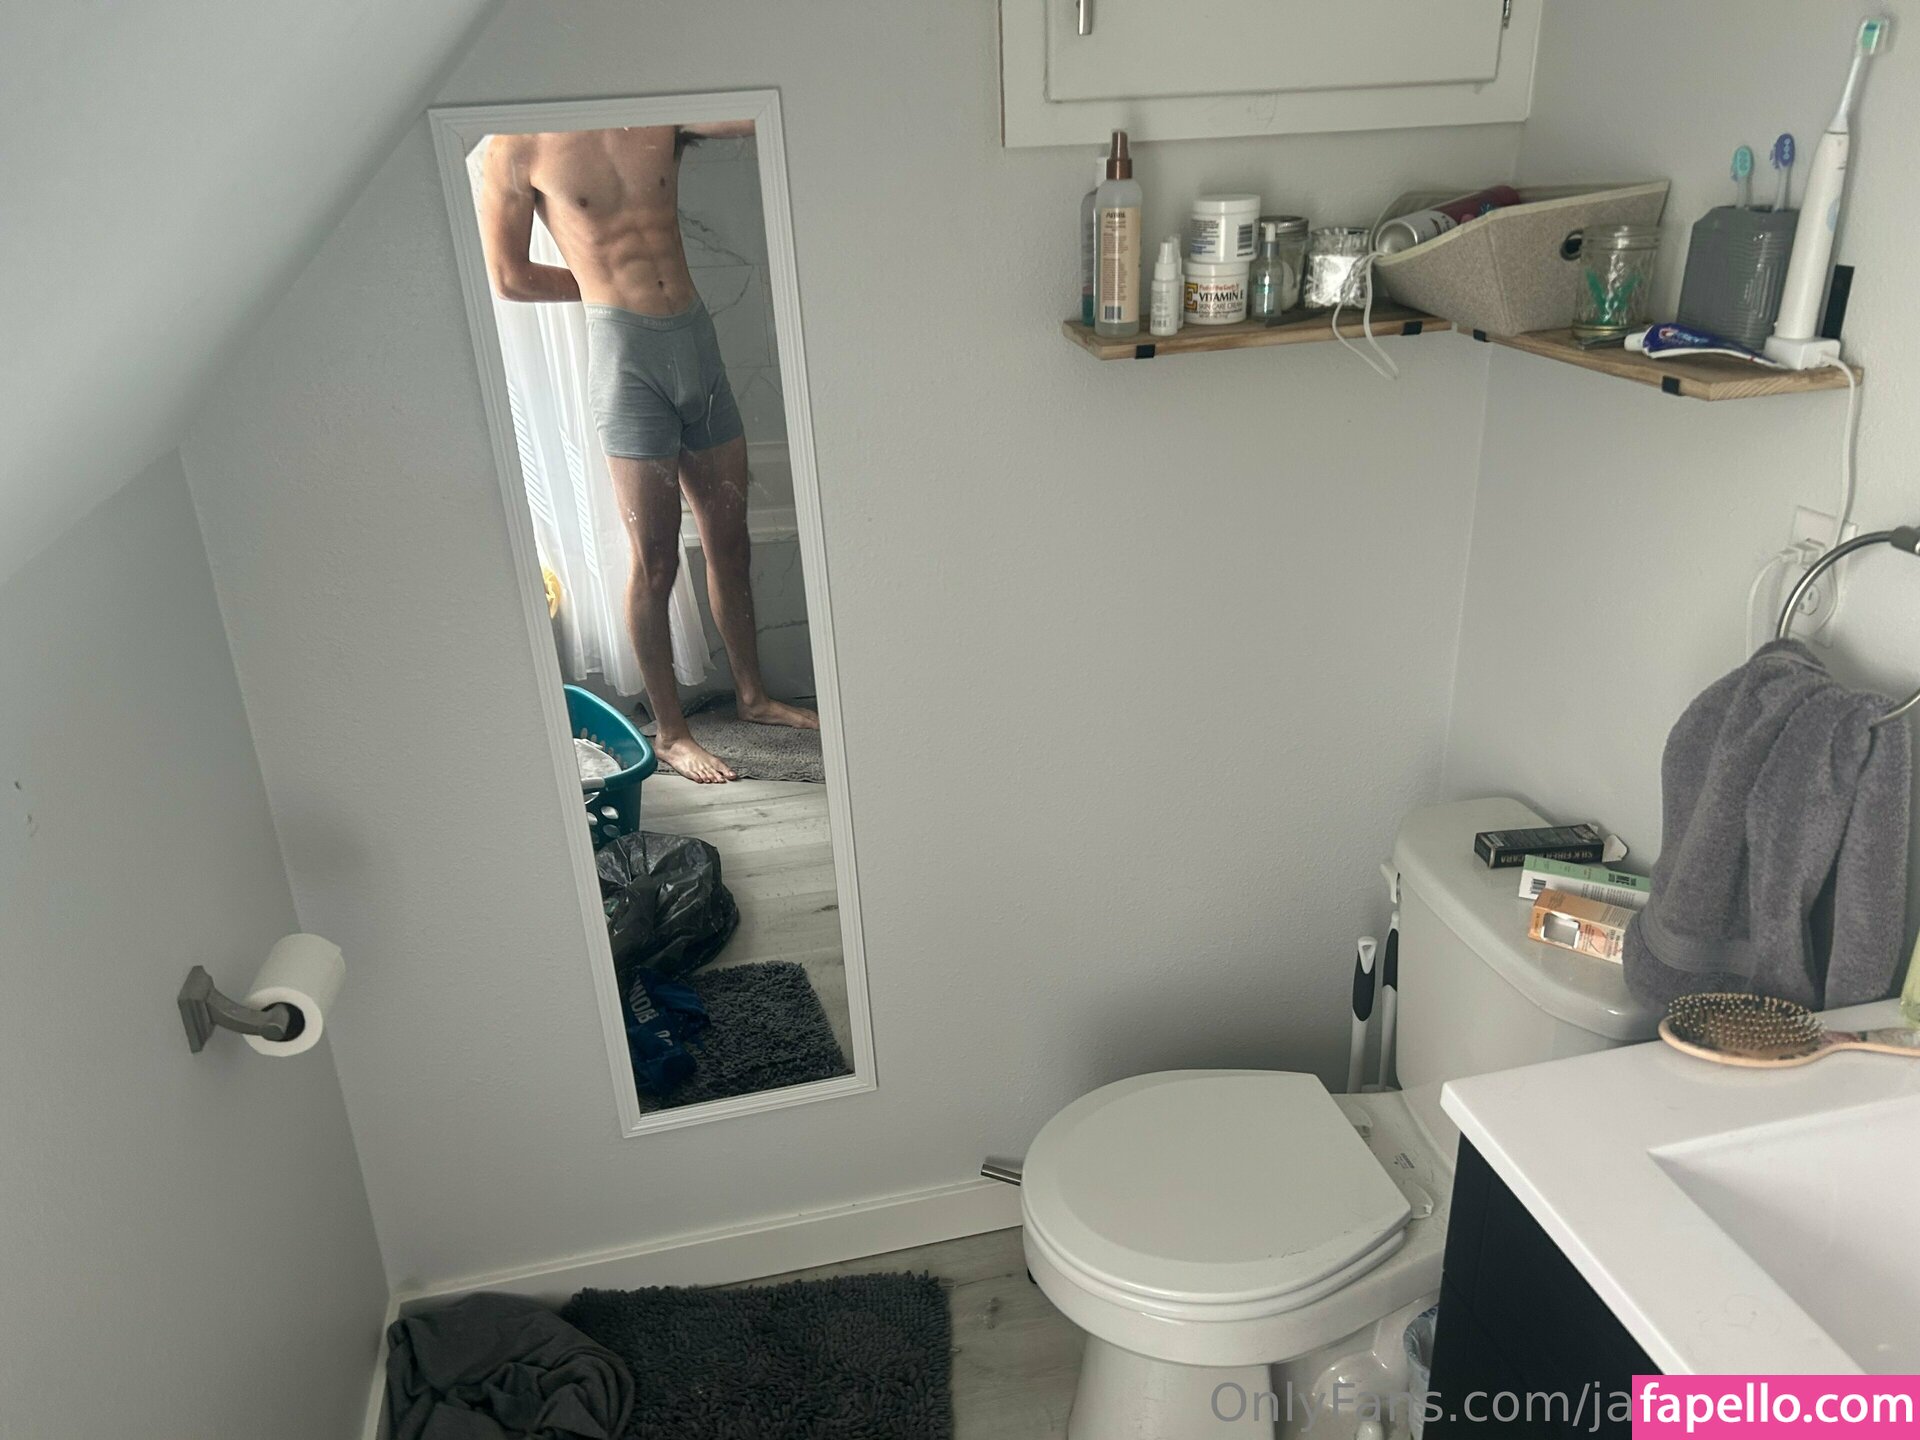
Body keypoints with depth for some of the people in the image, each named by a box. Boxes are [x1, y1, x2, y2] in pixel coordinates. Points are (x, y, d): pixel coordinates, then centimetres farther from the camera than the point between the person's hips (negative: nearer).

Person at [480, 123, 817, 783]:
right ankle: (670, 732, 13)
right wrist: (608, 283, 4)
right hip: (624, 352, -5)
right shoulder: (520, 146, -3)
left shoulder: (663, 115, 7)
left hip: (695, 336, 5)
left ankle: (754, 695, 29)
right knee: (655, 562, -1)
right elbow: (508, 276, -1)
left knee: (730, 543, 13)